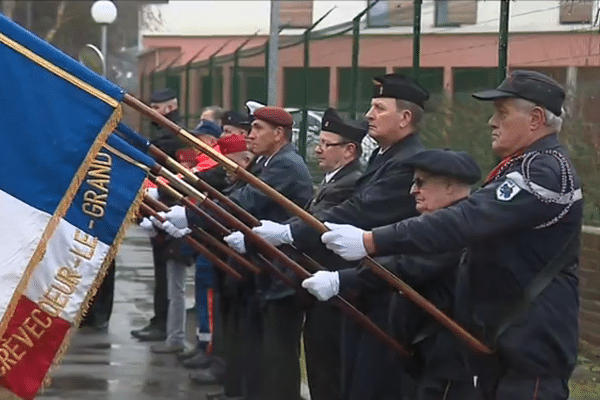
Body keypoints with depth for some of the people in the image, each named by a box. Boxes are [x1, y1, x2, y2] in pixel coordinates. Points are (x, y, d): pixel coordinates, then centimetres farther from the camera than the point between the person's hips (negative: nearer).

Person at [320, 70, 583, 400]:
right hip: (502, 340, 10)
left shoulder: (546, 171, -19)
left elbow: (467, 220, -29)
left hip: (532, 346, -10)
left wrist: (370, 241, -32)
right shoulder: (528, 165, 16)